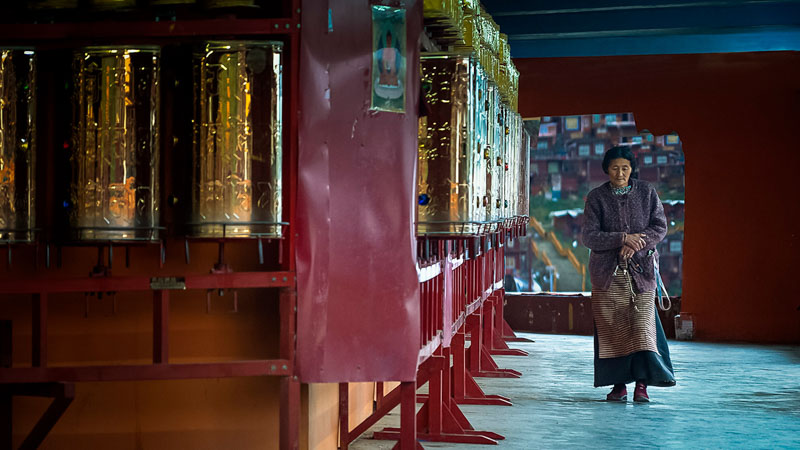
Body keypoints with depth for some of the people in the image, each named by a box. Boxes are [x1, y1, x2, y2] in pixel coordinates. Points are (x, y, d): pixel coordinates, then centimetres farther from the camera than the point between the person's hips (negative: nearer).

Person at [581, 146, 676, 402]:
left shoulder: (646, 192, 7)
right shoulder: (596, 197, 3)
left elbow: (660, 227, 3)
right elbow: (588, 236, -5)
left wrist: (636, 243, -13)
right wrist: (623, 238, -16)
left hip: (641, 269, 0)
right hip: (607, 272, 0)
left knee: (642, 324, -10)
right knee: (612, 328, -1)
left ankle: (642, 383, -7)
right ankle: (619, 385, 6)